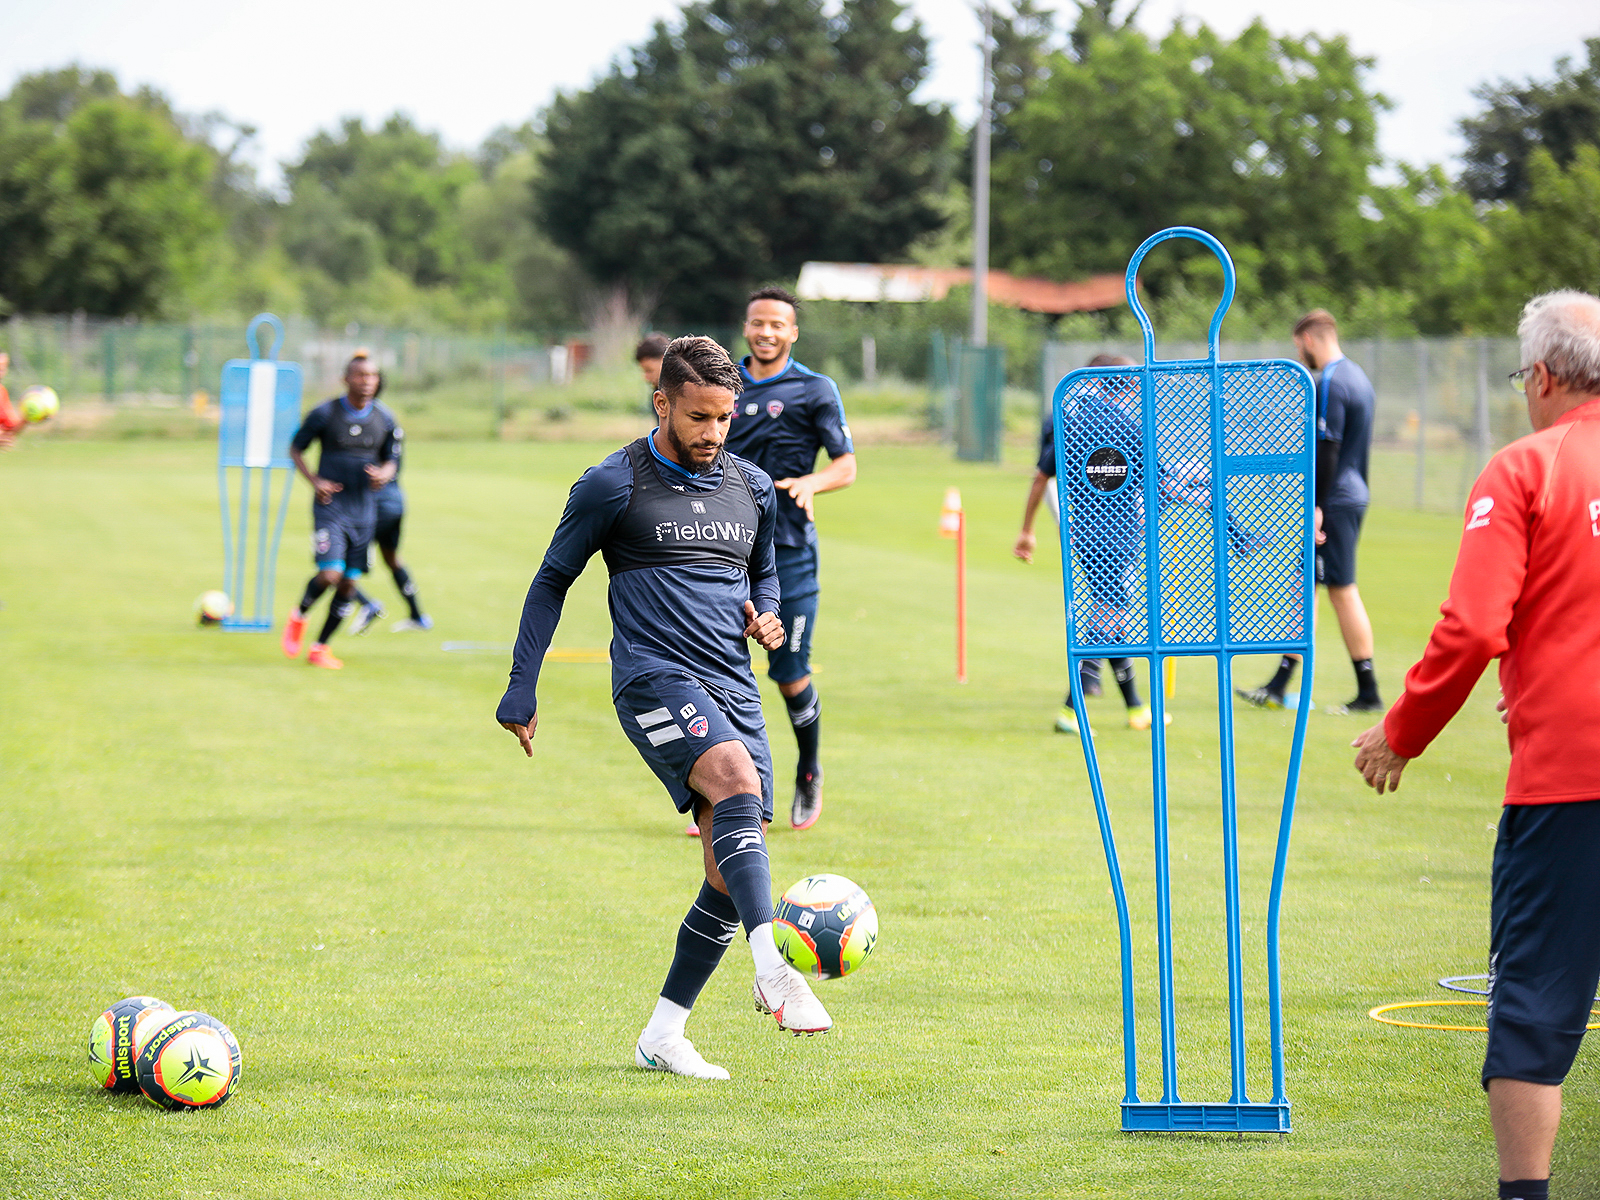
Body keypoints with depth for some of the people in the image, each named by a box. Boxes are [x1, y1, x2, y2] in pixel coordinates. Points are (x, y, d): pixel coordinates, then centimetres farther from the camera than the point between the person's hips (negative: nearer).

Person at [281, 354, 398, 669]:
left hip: (364, 510, 4)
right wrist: (314, 481, -11)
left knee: (349, 583, 3)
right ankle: (299, 615, 13)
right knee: (329, 574, -19)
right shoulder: (324, 414, -6)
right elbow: (295, 448, 4)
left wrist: (383, 475, -10)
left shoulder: (385, 419, 4)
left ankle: (320, 648, 17)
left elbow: (389, 460, 14)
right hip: (330, 506, -4)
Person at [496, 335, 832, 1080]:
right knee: (737, 783, -33)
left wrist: (766, 614, 7)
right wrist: (521, 688, 5)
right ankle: (773, 970, -44)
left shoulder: (752, 489, 14)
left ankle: (662, 1036, 11)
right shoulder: (613, 486, -1)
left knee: (731, 871, -1)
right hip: (654, 676, -6)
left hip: (733, 686, 6)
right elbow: (553, 580, 8)